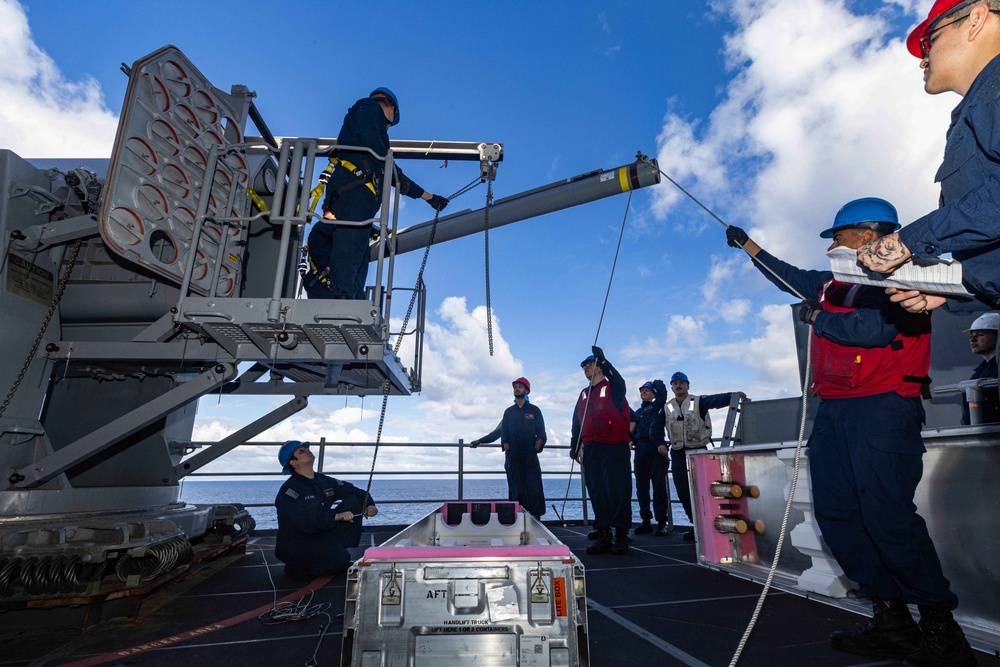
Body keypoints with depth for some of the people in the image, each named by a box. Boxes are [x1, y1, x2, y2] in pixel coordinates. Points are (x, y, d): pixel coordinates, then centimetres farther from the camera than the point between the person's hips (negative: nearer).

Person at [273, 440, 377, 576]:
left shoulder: (324, 481, 3)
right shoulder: (288, 490, -18)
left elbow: (354, 491, 8)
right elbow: (305, 523, -31)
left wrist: (370, 505, -11)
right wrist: (337, 516, -35)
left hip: (322, 537, 7)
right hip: (294, 547, -7)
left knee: (354, 501, -3)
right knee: (340, 560, -30)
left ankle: (339, 549, -2)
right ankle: (298, 566, -2)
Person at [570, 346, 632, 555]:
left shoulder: (613, 388, 4)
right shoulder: (584, 395, 21)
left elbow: (618, 380, -21)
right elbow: (577, 422, 20)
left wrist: (602, 359, -28)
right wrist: (575, 446, 13)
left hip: (615, 448, -5)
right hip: (591, 450, 6)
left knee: (618, 491, -6)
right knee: (597, 494, 5)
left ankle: (621, 536, 3)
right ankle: (603, 537, 11)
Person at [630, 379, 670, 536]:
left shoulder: (658, 406, 11)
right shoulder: (637, 413, 24)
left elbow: (662, 389, -3)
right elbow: (633, 431, 19)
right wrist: (632, 441, 0)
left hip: (656, 449, -5)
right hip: (640, 451, 5)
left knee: (659, 486, -5)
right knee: (641, 487, 4)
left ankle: (662, 523, -1)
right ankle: (646, 521, 12)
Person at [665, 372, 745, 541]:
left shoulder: (698, 402, -4)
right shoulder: (667, 408, 7)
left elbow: (717, 400, -22)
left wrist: (733, 395, -38)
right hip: (678, 454, 4)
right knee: (684, 493, 7)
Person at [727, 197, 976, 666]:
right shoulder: (835, 283, 19)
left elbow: (875, 328, -22)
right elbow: (791, 278, 34)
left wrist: (816, 317, -6)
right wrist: (747, 245, 40)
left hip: (882, 410, -8)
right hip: (833, 412, 8)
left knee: (886, 515, -13)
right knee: (836, 513, 5)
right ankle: (891, 622, 13)